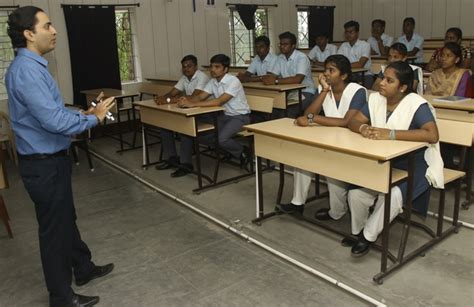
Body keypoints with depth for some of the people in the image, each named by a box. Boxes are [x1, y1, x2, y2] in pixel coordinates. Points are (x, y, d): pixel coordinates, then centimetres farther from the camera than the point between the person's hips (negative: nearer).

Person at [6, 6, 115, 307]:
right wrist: (94, 118, -16)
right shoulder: (26, 70, -24)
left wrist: (84, 114, 4)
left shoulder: (34, 66, 10)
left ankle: (83, 269, 43)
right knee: (55, 228, 5)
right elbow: (54, 121, -29)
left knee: (67, 219, 23)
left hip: (52, 159, 10)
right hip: (44, 164, -10)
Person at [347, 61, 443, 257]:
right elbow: (353, 122, 0)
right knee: (355, 193, -15)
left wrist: (390, 134, -36)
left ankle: (368, 235, -4)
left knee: (391, 195, -31)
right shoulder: (376, 99, 1)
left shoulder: (417, 105, -18)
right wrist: (363, 128, -26)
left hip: (414, 166, -5)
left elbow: (432, 135, -32)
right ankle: (358, 231, 15)